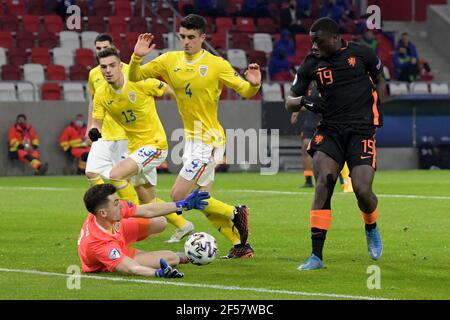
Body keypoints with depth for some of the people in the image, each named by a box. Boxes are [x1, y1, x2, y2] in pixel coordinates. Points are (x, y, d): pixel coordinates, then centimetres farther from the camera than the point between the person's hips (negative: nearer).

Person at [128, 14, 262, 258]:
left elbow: (244, 91, -7)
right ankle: (241, 245, 21)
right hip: (191, 139, 6)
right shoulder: (170, 61, 2)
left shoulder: (217, 64, -11)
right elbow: (135, 77, 3)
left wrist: (253, 84, -29)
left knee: (178, 196, -12)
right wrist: (137, 57, -17)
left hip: (209, 140, -6)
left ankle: (236, 214, 4)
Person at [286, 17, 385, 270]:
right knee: (324, 181, -19)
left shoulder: (361, 53, 1)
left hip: (362, 130, -2)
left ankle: (372, 229, 23)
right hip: (330, 130, 2)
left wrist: (377, 105, 2)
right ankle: (317, 256, -17)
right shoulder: (312, 63, 5)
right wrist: (304, 101, -13)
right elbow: (290, 102, 9)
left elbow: (379, 80, 18)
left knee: (362, 190, -15)